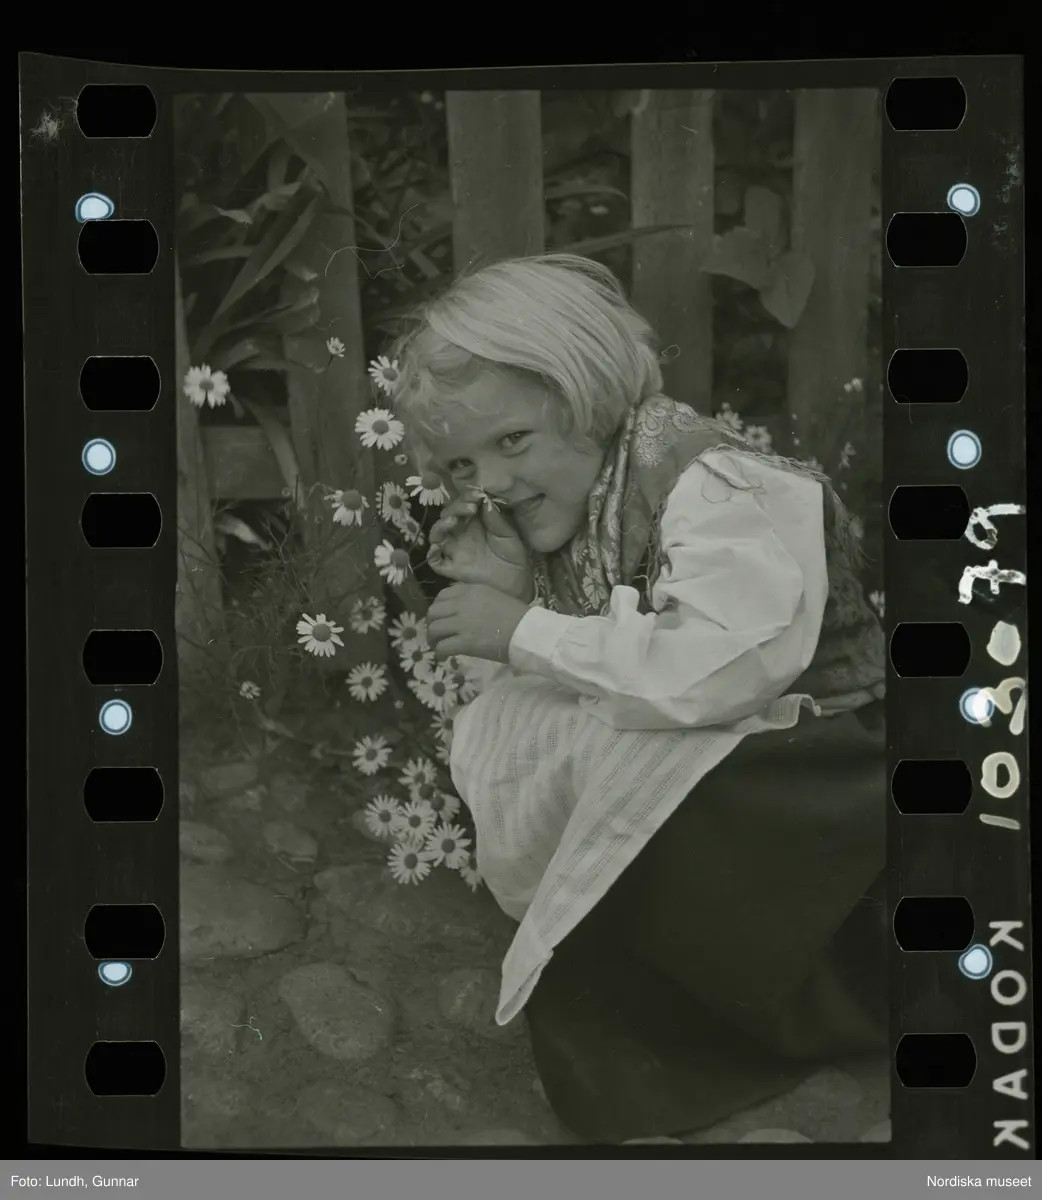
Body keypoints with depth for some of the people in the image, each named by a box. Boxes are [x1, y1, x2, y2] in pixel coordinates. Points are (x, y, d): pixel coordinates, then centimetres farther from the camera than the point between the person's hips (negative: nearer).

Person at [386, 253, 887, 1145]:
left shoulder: (709, 485, -19)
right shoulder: (556, 512, 5)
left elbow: (722, 667, -35)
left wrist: (524, 632, -26)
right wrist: (508, 597, -14)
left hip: (819, 761, -8)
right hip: (676, 782, 8)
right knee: (501, 731, -10)